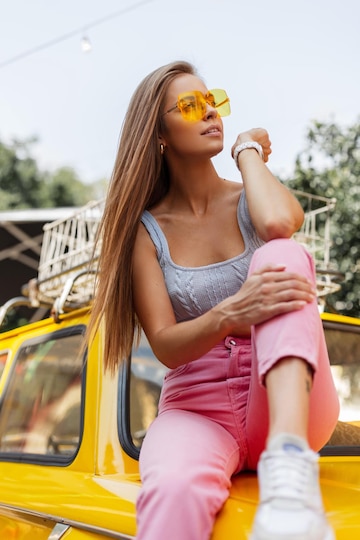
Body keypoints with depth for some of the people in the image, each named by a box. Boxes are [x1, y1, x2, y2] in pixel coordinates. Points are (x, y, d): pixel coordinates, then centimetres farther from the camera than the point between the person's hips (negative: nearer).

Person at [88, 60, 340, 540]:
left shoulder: (251, 202, 8)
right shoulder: (146, 229, 5)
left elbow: (279, 222, -20)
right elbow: (166, 347, -7)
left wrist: (249, 151, 0)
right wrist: (229, 314, -29)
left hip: (290, 400, 2)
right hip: (196, 408, -2)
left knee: (280, 253, -29)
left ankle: (289, 460, -44)